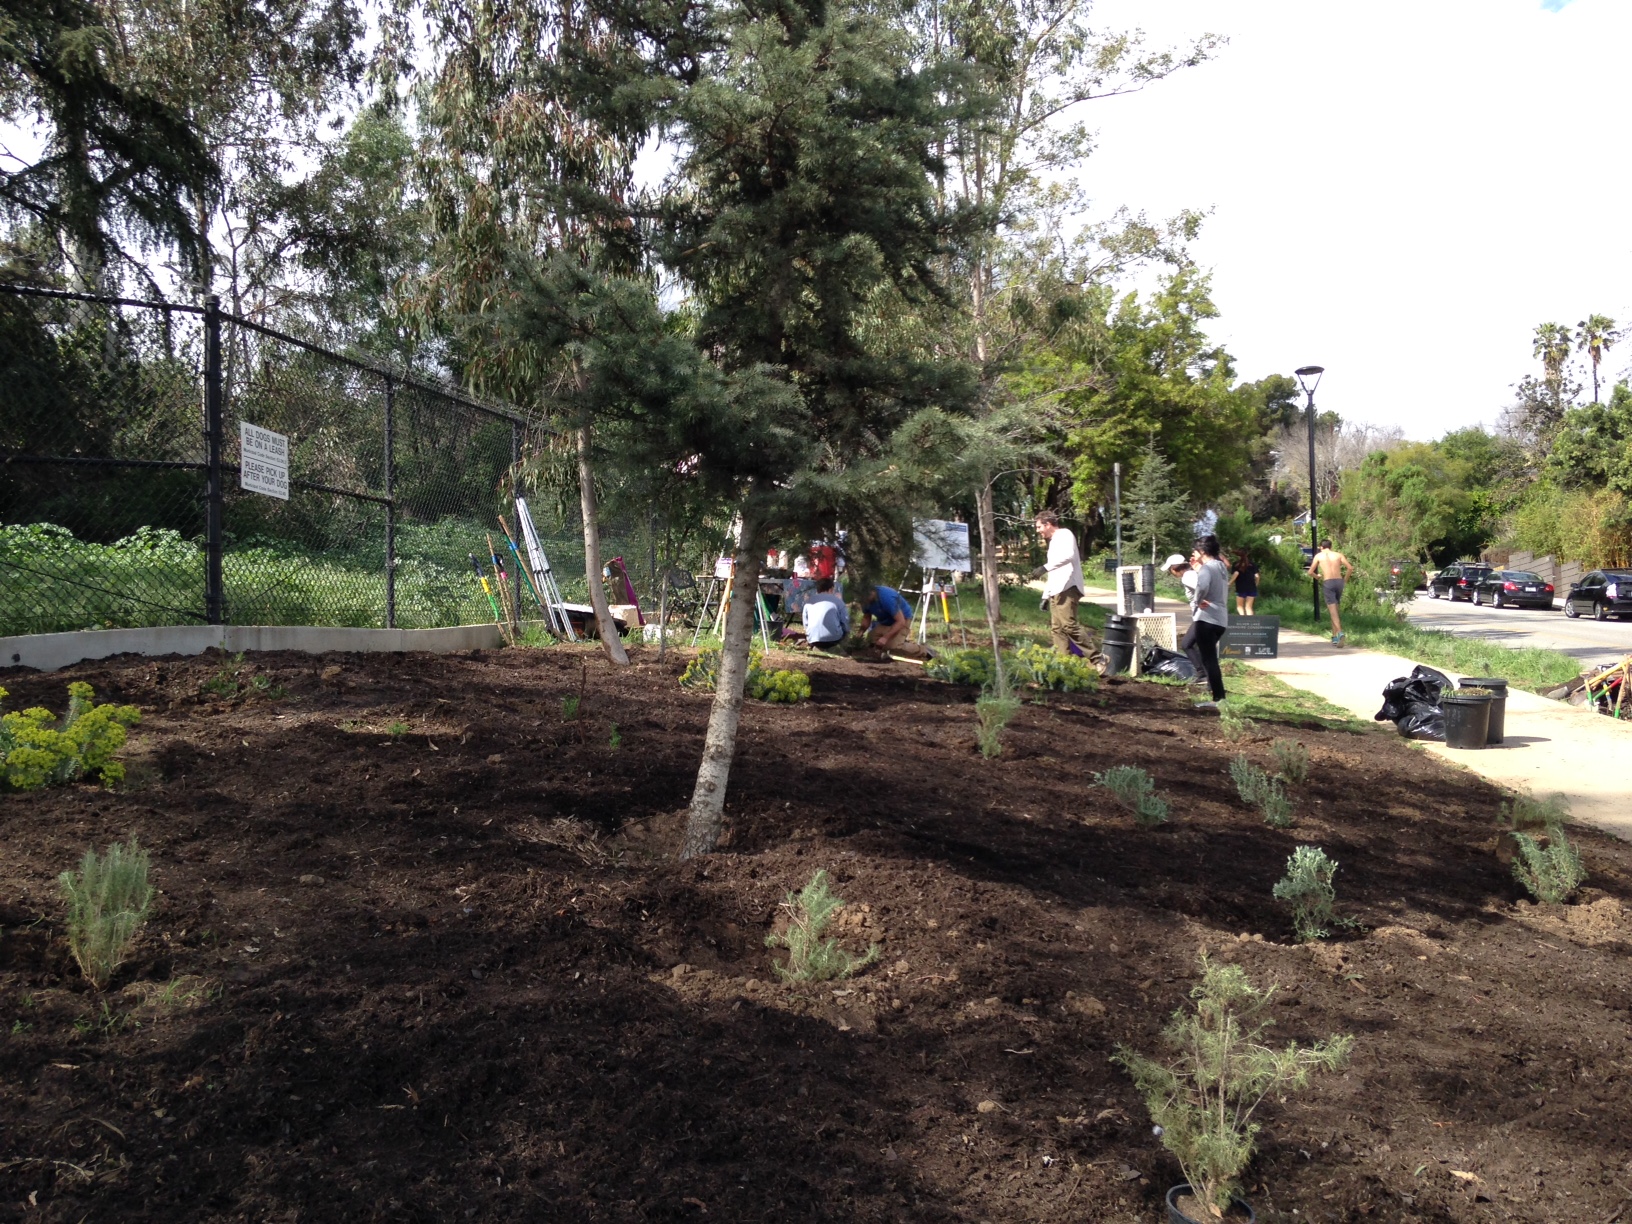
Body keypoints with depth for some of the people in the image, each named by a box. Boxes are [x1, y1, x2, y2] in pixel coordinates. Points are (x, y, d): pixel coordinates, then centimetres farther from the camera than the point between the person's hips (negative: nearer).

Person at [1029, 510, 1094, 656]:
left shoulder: (1064, 534, 0)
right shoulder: (1053, 542, 28)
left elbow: (1069, 555, -21)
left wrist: (1045, 567, -24)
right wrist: (1045, 595, 26)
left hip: (1066, 588, -10)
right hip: (1056, 591, 10)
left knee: (1069, 625, -19)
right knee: (1056, 628, 3)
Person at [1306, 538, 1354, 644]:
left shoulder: (1319, 555, 10)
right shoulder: (1338, 555, 13)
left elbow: (1310, 572, 8)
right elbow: (1350, 568, 2)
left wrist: (1318, 577, 27)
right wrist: (1345, 579, 17)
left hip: (1328, 583, -3)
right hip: (1339, 582, 3)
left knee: (1333, 611, -8)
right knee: (1334, 609, 16)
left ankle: (1340, 633, -29)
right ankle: (1334, 636, 17)